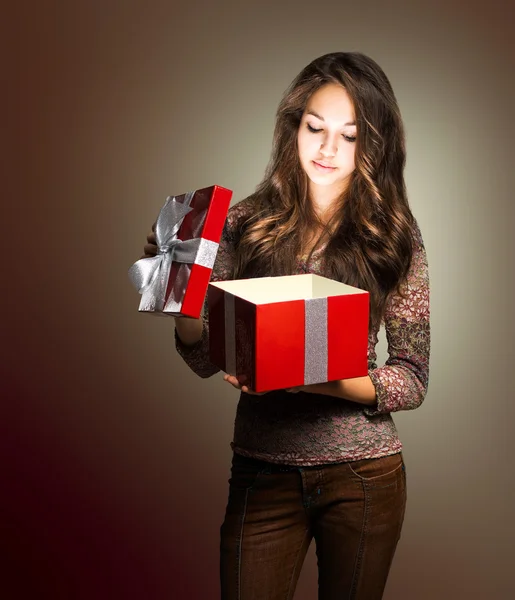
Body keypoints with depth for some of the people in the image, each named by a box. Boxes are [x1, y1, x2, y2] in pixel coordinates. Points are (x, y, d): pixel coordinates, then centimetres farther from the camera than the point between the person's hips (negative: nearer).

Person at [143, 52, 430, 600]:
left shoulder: (394, 236, -4)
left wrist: (324, 380, -22)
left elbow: (413, 379, -5)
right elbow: (206, 362, 0)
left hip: (362, 473, 0)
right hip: (262, 472, 1)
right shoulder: (245, 223, -1)